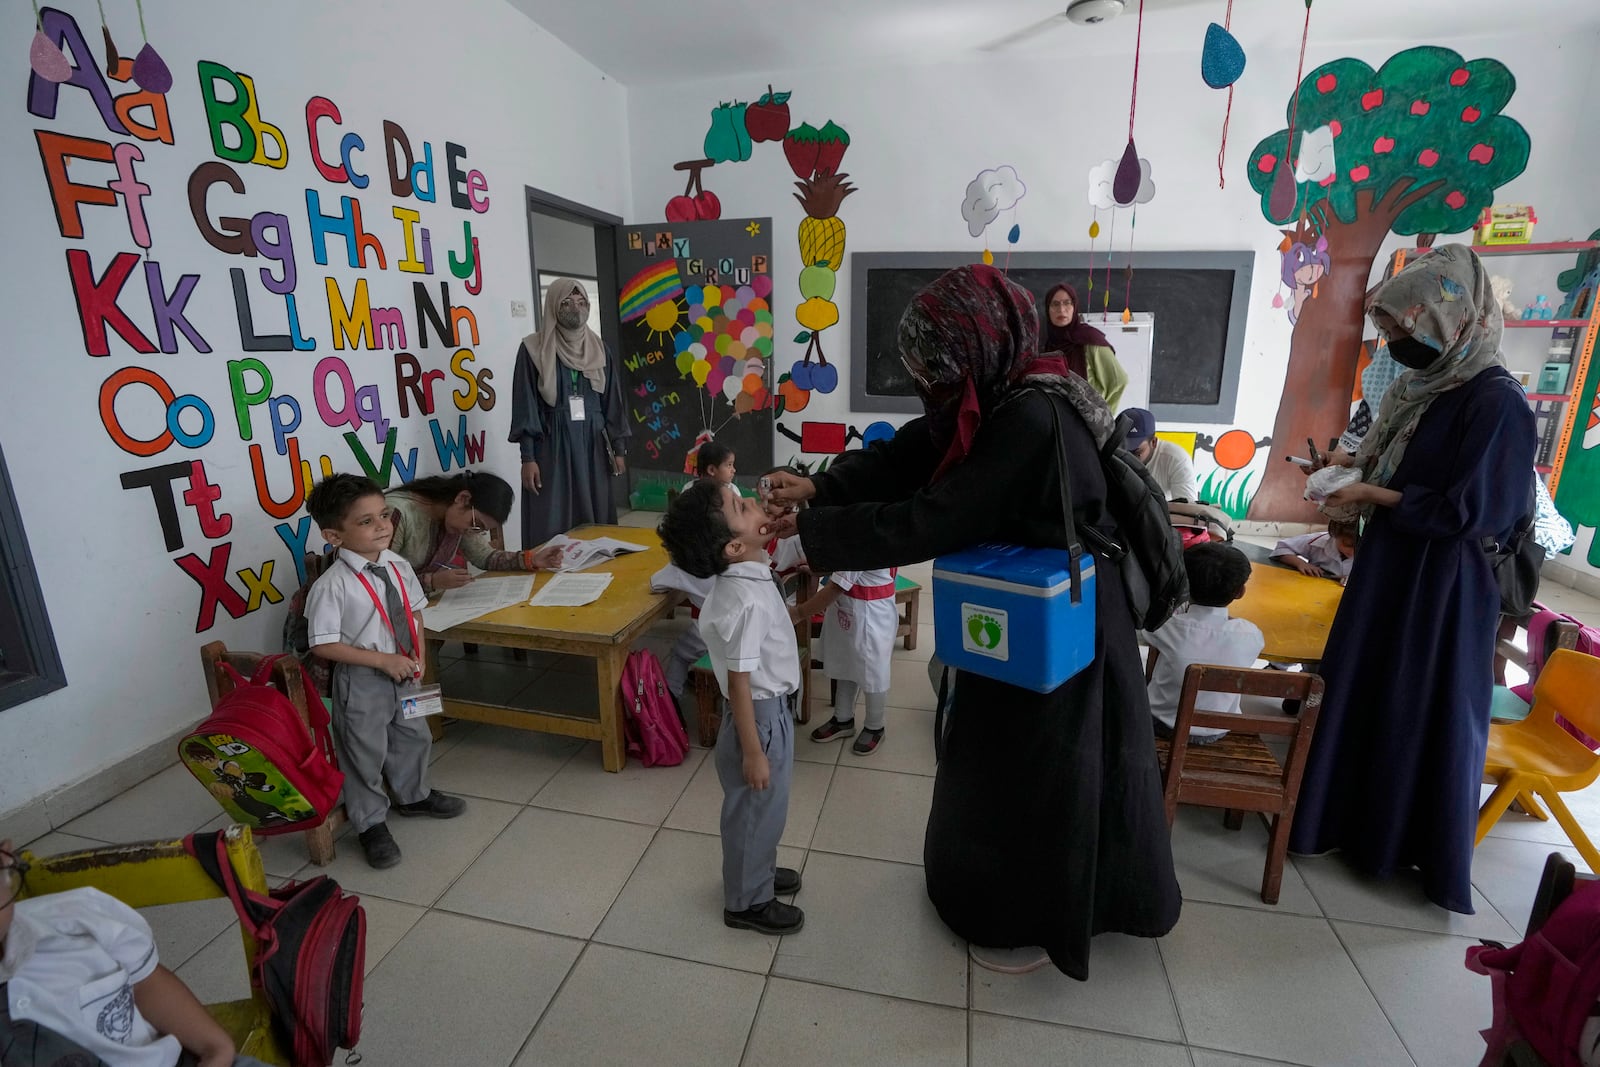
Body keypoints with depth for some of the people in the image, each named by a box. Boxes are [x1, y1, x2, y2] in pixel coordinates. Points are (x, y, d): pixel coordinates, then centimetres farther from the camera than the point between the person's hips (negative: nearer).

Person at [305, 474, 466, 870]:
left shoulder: (399, 567, -5)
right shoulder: (332, 585, -23)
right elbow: (324, 645, -20)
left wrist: (416, 655, -3)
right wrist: (384, 660, -23)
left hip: (402, 673, 6)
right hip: (361, 681, -6)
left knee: (412, 736, 23)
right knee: (365, 752, 11)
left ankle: (413, 795, 50)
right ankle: (370, 823, 34)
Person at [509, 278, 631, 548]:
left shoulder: (599, 349, 9)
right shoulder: (533, 350, -2)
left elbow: (613, 401, 10)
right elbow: (525, 405, -5)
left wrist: (619, 447, 6)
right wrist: (528, 457, -11)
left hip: (592, 444, 4)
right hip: (551, 445, -3)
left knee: (597, 521, 7)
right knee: (552, 525, -4)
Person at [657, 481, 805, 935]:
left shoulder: (742, 576, -5)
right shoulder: (747, 601, -33)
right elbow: (739, 682, -26)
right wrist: (753, 752, -19)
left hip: (770, 708, 9)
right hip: (760, 716, -9)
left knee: (763, 809, 28)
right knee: (756, 810, 14)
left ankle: (758, 870, 52)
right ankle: (747, 902, 38)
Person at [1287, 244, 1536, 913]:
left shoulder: (1496, 401, -18)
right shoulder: (1428, 384, 7)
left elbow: (1468, 510, -20)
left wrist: (1373, 494, -15)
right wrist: (1359, 464, 1)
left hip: (1442, 585, -8)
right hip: (1391, 569, 8)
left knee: (1427, 713, 5)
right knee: (1360, 692, 16)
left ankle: (1425, 849, 25)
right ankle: (1354, 813, 35)